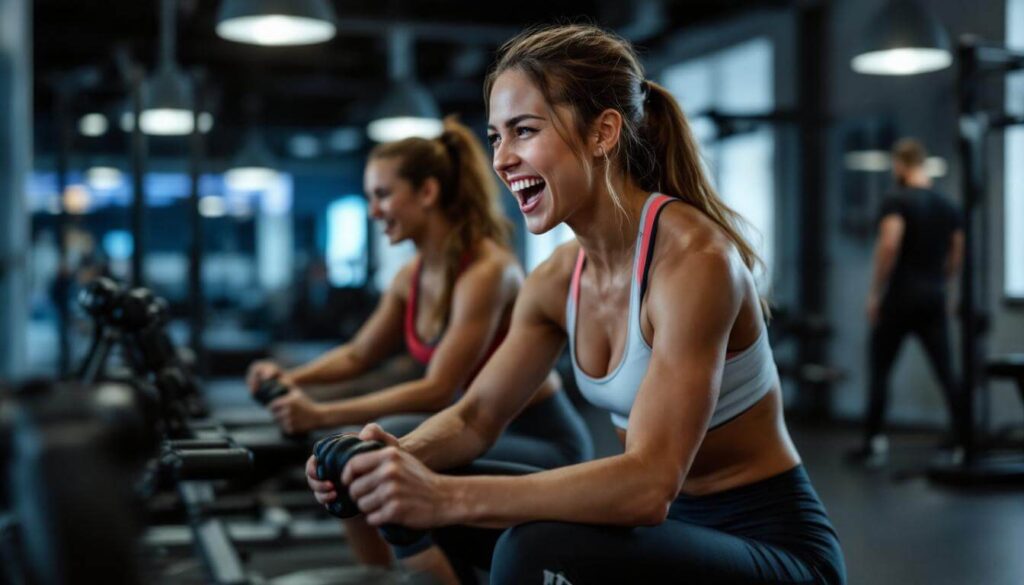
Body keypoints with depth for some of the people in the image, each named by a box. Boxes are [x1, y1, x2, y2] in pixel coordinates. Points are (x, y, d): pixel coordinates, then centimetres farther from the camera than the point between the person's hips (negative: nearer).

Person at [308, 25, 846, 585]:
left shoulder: (693, 258, -24)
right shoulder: (559, 278, 0)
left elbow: (650, 483, -33)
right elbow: (475, 417, 6)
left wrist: (447, 496, -39)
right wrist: (399, 456, -16)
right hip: (668, 523, 8)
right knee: (408, 504, 6)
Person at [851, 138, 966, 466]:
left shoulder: (897, 201, -9)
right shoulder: (948, 206, 12)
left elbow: (889, 244, -22)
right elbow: (957, 255, 16)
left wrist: (875, 292, -16)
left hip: (900, 298, -5)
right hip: (934, 299, 6)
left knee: (880, 370, 5)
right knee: (947, 373, 5)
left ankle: (874, 444, 6)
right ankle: (963, 443, 2)